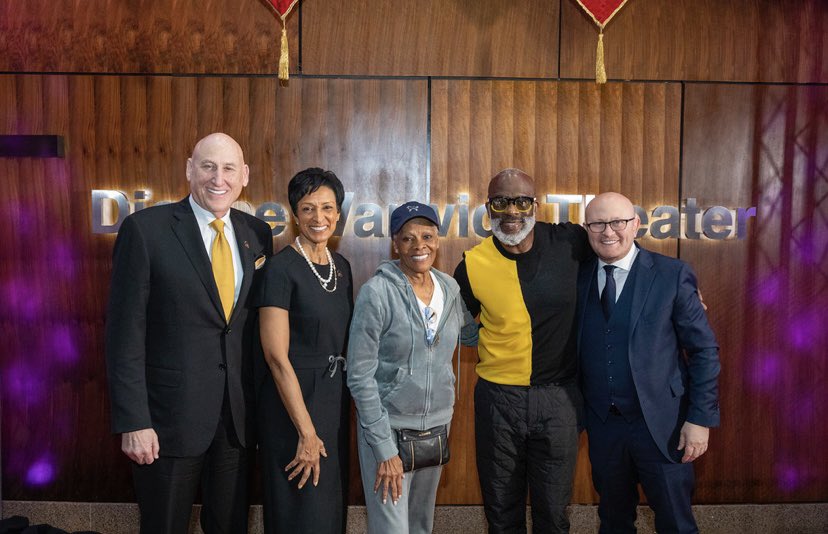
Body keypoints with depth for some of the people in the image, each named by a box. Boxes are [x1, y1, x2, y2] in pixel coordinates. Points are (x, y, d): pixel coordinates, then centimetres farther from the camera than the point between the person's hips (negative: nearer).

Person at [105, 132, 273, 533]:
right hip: (170, 417, -4)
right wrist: (133, 422, -13)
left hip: (238, 416, 4)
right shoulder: (145, 229, -9)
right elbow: (125, 331, -10)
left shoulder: (258, 234, 4)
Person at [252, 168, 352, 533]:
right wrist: (306, 431, -17)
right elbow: (276, 356, -18)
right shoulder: (281, 268, -15)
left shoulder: (342, 266, 7)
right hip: (292, 398, -7)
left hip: (335, 398, 7)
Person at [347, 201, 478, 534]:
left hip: (437, 425, 5)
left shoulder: (450, 288, 0)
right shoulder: (377, 292, -15)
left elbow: (471, 334, 17)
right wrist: (384, 449, -15)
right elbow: (360, 376, -15)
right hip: (388, 428, -5)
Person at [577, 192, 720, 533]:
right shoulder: (579, 278, 2)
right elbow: (580, 350, 7)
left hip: (661, 424, -3)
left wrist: (700, 419, -10)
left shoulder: (672, 275, -8)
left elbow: (704, 350, -7)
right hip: (602, 425, 3)